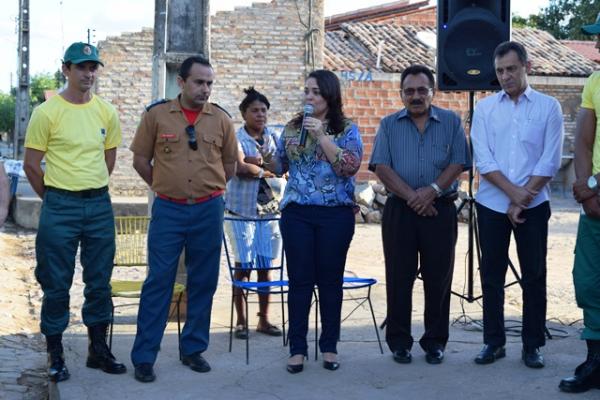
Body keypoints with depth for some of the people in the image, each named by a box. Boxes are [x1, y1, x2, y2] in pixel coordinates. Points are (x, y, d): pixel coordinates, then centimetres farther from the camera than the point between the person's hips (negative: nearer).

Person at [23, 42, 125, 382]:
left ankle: (98, 349, 23)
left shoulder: (107, 112, 5)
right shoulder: (47, 112, -7)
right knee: (57, 283, 4)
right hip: (60, 207, -4)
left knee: (100, 281, 10)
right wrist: (56, 199, 4)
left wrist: (93, 192, 14)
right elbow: (31, 164, -3)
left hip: (100, 205, 4)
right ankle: (55, 354, 16)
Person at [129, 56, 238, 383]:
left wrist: (208, 190, 9)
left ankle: (193, 349, 22)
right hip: (168, 210, -2)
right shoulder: (156, 114, -2)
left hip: (208, 210, 2)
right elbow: (141, 160, 4)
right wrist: (164, 186, 5)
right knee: (158, 281, -1)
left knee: (203, 282, 9)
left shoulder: (221, 119, 3)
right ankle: (143, 356, 6)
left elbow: (230, 165, 13)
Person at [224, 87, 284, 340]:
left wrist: (255, 161, -12)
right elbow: (239, 167, -18)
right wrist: (267, 170, -7)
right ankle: (241, 321, 10)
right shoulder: (236, 138, -2)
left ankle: (264, 319, 17)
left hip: (269, 210, 4)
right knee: (243, 265, -1)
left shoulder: (274, 138, 12)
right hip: (241, 210, -4)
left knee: (265, 265, 7)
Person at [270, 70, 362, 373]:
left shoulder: (347, 129, 1)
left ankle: (329, 347, 17)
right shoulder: (292, 128, 10)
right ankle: (297, 348, 11)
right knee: (300, 280, 2)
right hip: (297, 213, 2)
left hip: (336, 214, -2)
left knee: (330, 280, 5)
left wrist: (321, 136, -17)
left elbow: (350, 166, -15)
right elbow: (279, 166, 19)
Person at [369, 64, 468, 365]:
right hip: (399, 210, 0)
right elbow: (381, 167, -2)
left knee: (438, 278, 4)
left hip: (440, 209, 0)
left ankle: (435, 342, 15)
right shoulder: (389, 125, 9)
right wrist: (412, 196, -11)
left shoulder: (451, 122, 8)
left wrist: (433, 189, -16)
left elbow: (458, 163, -1)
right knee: (398, 278, 3)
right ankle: (399, 341, 13)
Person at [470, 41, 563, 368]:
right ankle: (493, 342, 17)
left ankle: (532, 345, 14)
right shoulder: (485, 107, 4)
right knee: (491, 276, 6)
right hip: (492, 204, 2)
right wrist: (513, 192, -14)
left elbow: (550, 161, -5)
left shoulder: (548, 107, 0)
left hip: (533, 206, -1)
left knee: (534, 276, 4)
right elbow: (482, 159, -4)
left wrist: (523, 198, -11)